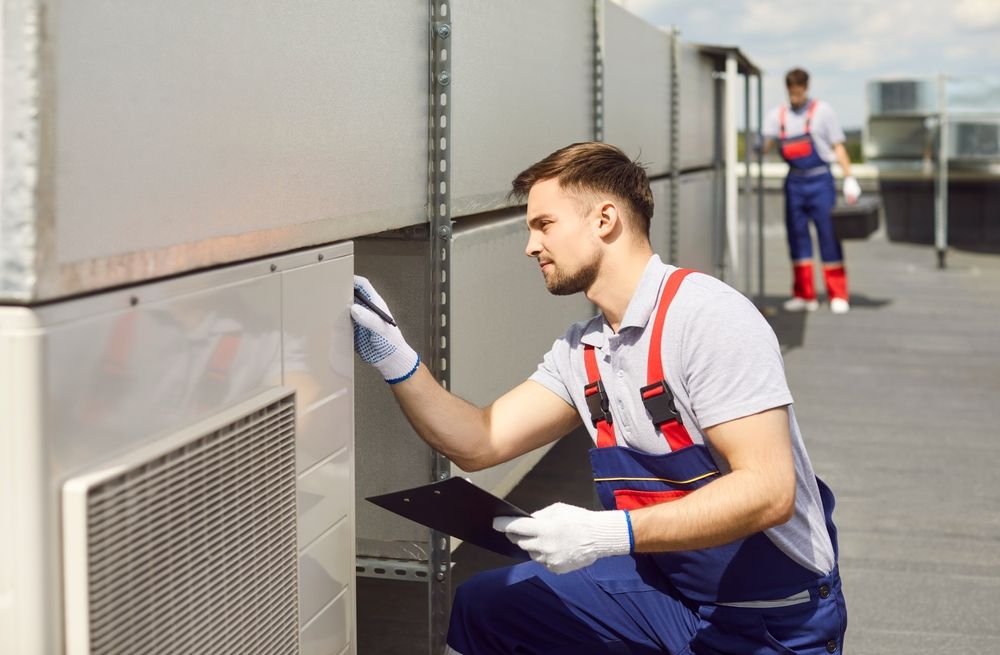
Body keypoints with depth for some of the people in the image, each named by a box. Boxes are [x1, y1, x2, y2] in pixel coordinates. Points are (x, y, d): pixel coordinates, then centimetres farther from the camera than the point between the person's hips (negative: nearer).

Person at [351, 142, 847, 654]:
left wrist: (607, 534, -32)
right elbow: (481, 443, 2)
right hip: (666, 586, 7)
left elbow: (768, 491, -27)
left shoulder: (705, 316, -20)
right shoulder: (581, 350, 4)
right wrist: (395, 360, -10)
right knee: (482, 606, 7)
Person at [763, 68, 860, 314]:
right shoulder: (778, 115, 7)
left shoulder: (822, 111, 1)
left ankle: (838, 296, 1)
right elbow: (764, 144, -2)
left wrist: (849, 179, -5)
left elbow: (838, 146, 1)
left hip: (820, 180, -3)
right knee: (797, 236, 4)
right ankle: (805, 296, 12)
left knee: (828, 236, -3)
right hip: (794, 182, 3)